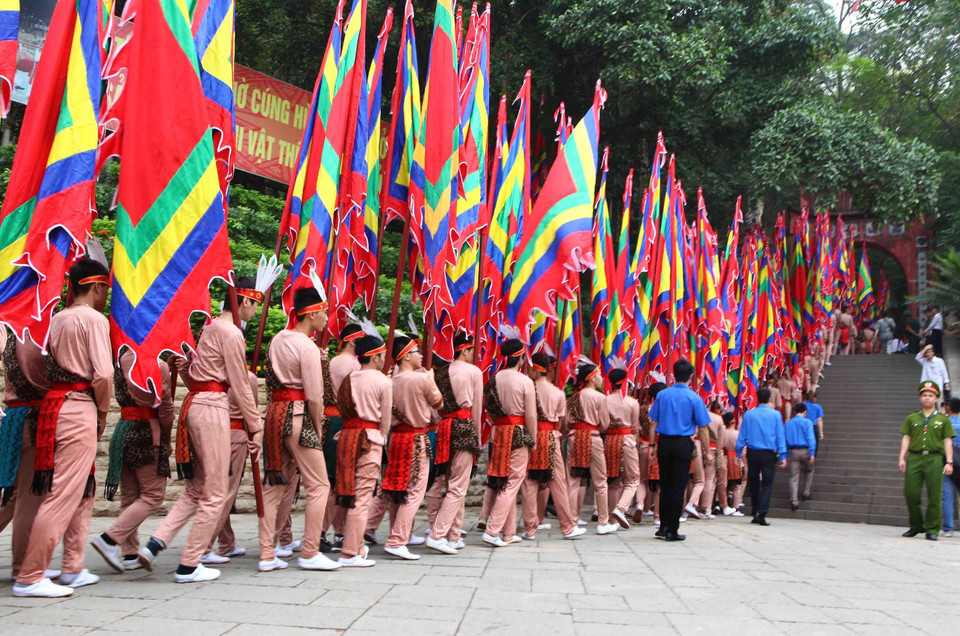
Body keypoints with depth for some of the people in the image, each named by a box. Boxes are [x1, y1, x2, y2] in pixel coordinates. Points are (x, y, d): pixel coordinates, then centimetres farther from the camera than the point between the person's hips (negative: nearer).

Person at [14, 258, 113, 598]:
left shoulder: (57, 319, 15)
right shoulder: (94, 319, -9)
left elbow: (51, 366, 13)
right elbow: (103, 373, -16)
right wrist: (103, 411, 0)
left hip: (53, 404, 9)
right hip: (80, 407, -9)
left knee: (82, 492, 17)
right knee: (63, 494, -5)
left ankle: (73, 569, 22)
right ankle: (30, 578, -2)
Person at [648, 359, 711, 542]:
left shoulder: (662, 395, 4)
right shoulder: (694, 398, -5)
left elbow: (653, 423, 4)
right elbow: (702, 428, -5)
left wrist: (653, 445, 10)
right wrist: (708, 451, 2)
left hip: (664, 443, 3)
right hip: (683, 444, -3)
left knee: (665, 485, 14)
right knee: (678, 487, 2)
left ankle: (664, 526, 19)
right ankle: (672, 531, 5)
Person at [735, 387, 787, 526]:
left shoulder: (748, 415, 1)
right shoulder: (775, 415, -2)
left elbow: (742, 436, 2)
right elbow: (780, 436, -1)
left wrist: (738, 454, 7)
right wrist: (783, 456, 1)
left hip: (752, 453, 2)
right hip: (768, 454, -2)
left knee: (753, 484, 12)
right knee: (767, 484, 1)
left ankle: (756, 514, 17)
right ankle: (761, 513, -13)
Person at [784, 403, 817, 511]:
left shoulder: (787, 423, 10)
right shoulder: (807, 422, -2)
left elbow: (784, 439, 10)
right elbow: (811, 438, -11)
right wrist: (812, 454, -15)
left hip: (793, 452, 2)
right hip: (805, 451, -2)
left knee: (794, 477, 1)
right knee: (808, 471, 24)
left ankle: (794, 501, -7)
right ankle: (806, 493, 21)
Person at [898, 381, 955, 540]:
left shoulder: (943, 419, 12)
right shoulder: (911, 418, 15)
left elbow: (948, 442, 7)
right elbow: (906, 438, 12)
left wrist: (949, 462, -2)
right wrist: (902, 458, 2)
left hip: (934, 459, -1)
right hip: (914, 458, 1)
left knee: (935, 496, -3)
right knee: (911, 493, -2)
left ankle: (932, 530, 5)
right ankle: (916, 526, 14)